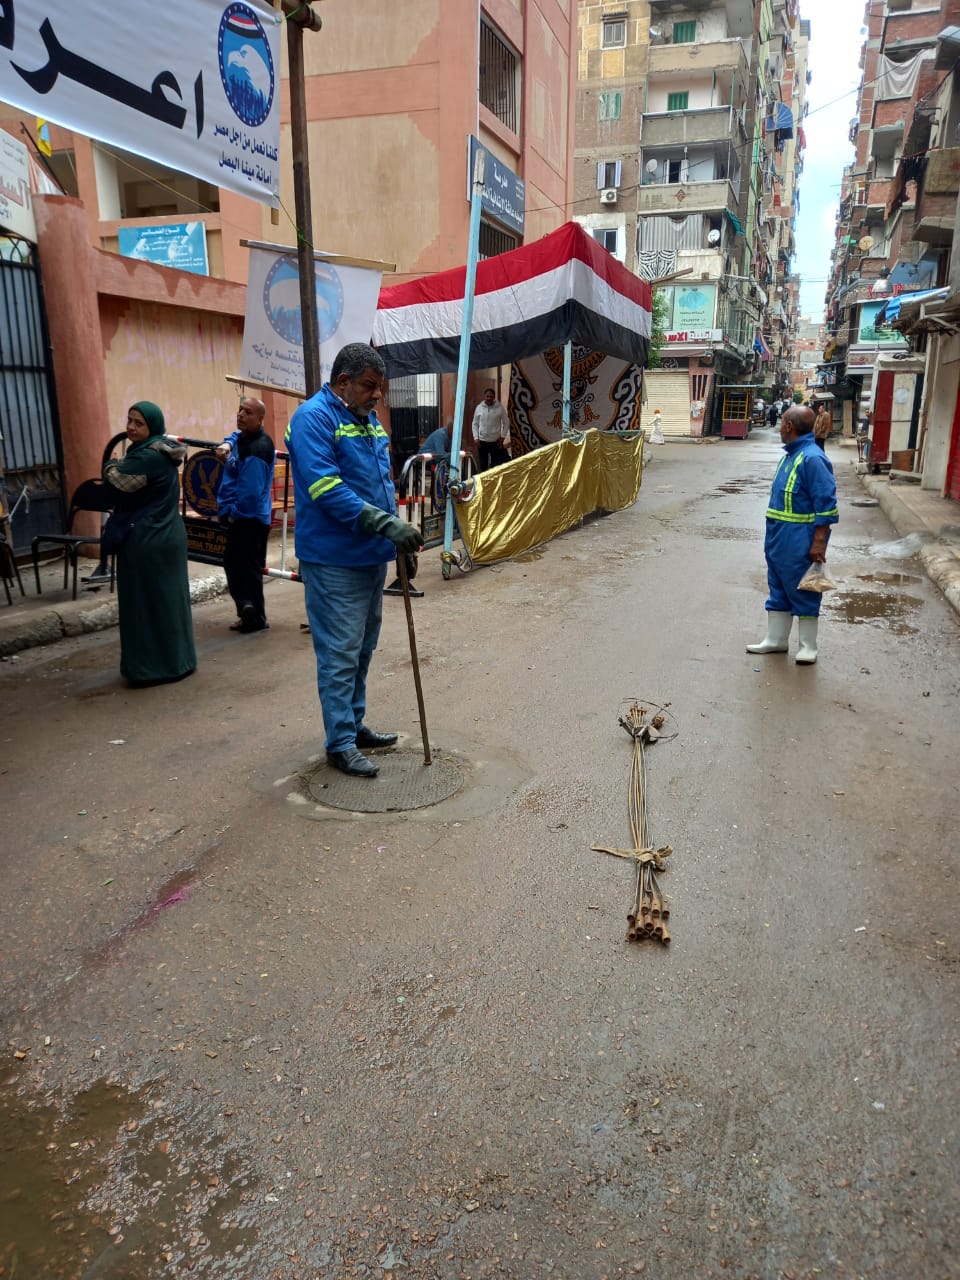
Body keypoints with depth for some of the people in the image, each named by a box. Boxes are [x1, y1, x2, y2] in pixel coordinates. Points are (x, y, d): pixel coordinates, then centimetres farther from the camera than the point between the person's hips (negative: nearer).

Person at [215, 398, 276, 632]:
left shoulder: (256, 450, -23)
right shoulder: (244, 436, 9)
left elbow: (250, 491, -28)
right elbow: (236, 437, 35)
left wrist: (234, 513, -14)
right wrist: (226, 445, 10)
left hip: (249, 519, -11)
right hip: (241, 517, 11)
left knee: (247, 569, -5)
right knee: (234, 564, 18)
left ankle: (255, 618, 2)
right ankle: (249, 611, 26)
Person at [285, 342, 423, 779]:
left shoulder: (369, 419, 15)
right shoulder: (313, 417, -13)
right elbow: (325, 487, -24)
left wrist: (398, 533, 11)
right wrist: (386, 523, -28)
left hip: (371, 557, 9)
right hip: (335, 561, -9)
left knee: (362, 649, 17)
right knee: (340, 654, -3)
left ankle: (353, 723, 30)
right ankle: (340, 743, 6)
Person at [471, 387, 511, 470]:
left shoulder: (500, 408, -3)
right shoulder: (479, 408, 1)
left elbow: (506, 423, 2)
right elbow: (475, 424, 6)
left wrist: (502, 437, -5)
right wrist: (476, 438, -2)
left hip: (496, 441, -1)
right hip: (482, 441, 2)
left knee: (496, 464, -1)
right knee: (483, 464, 9)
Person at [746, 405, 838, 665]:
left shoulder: (812, 458, -19)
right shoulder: (789, 456, 10)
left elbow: (826, 503, -20)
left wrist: (819, 542, -22)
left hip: (800, 542, -9)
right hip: (779, 539, 9)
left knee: (803, 593, 3)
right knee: (779, 590, 16)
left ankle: (808, 647, 15)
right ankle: (775, 640, 27)